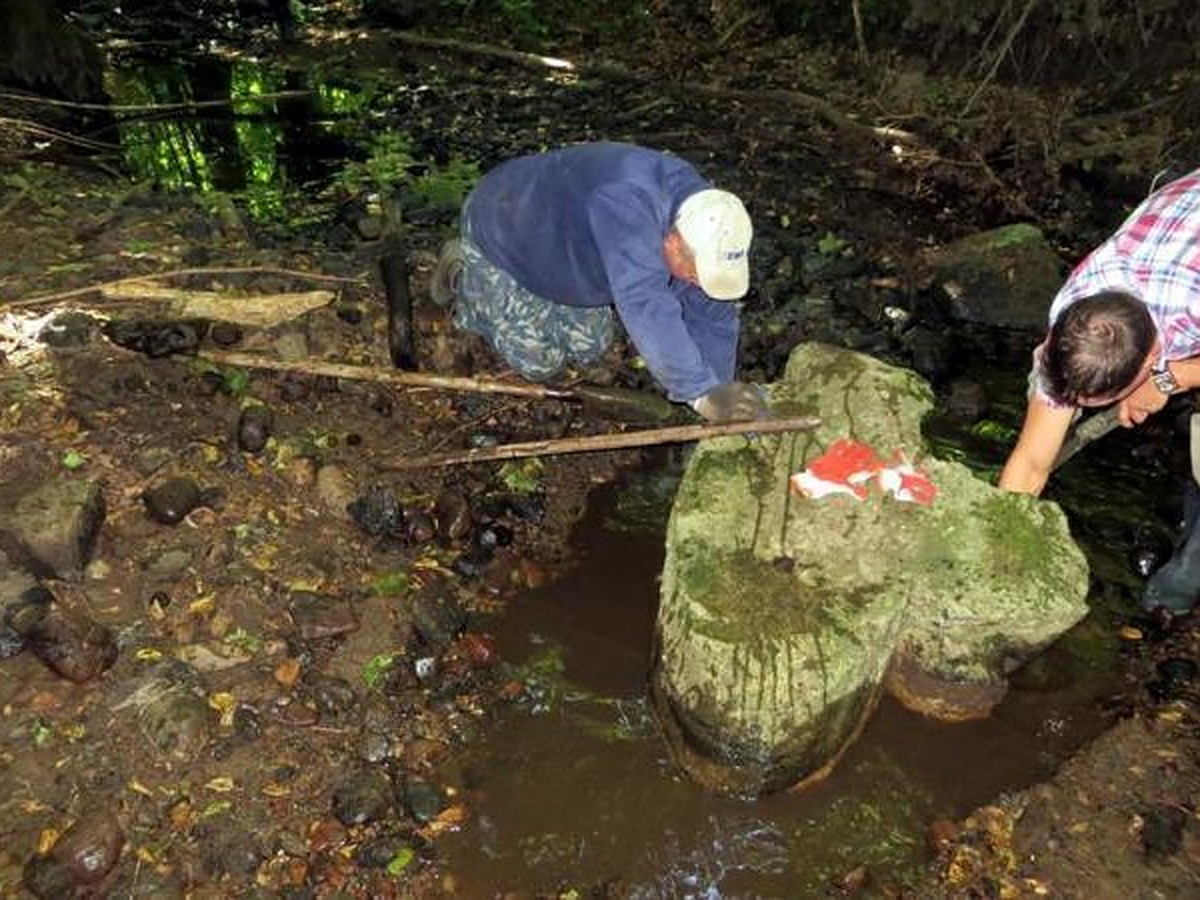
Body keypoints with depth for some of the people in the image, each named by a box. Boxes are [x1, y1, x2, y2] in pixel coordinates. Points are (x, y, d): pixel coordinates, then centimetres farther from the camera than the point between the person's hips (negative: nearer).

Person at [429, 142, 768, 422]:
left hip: (557, 240, 7)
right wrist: (702, 392, -55)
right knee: (538, 363, 0)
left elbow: (713, 314, -14)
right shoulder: (626, 208, -46)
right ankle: (464, 276, 19)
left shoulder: (702, 215, -19)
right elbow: (646, 309, -55)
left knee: (589, 349, 9)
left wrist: (720, 403, -20)